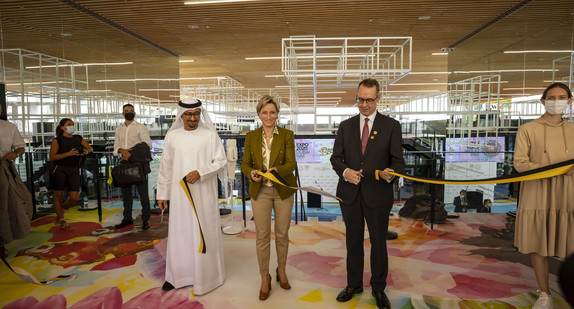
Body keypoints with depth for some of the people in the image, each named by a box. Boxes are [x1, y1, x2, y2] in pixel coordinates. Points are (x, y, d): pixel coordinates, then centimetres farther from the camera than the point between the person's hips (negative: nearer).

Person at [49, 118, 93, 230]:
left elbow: (90, 148, 16)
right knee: (58, 195, 4)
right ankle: (62, 221, 18)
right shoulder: (57, 140, 0)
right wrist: (68, 153, -18)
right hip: (60, 170, -3)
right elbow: (52, 157, -8)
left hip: (74, 170, 3)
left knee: (74, 197, -3)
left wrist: (86, 151, -8)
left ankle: (61, 210, 28)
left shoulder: (78, 138, 13)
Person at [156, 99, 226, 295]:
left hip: (203, 194, -2)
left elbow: (221, 161, -3)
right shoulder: (172, 136, 6)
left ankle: (205, 277, 19)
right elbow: (166, 167, 9)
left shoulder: (210, 135, -2)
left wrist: (200, 172, -18)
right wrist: (162, 194, 10)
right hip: (179, 193, 3)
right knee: (179, 233, 9)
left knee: (203, 233, 4)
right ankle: (176, 275, 26)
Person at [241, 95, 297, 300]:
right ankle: (265, 278, 21)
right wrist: (251, 173, -21)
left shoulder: (287, 135, -4)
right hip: (260, 191, 1)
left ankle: (281, 270, 35)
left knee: (282, 233, 12)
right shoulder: (251, 137, 2)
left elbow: (291, 163, -11)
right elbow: (245, 163, 2)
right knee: (262, 235, 4)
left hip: (283, 190, 0)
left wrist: (275, 170, -31)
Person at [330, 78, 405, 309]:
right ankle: (354, 284, 35)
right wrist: (345, 171, -18)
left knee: (378, 243, 11)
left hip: (378, 194, -2)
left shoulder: (391, 126, -1)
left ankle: (378, 288, 31)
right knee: (353, 242, 16)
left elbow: (397, 160, -4)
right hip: (349, 193, 3)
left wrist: (390, 174, -27)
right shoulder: (346, 126, 6)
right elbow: (336, 157, 3)